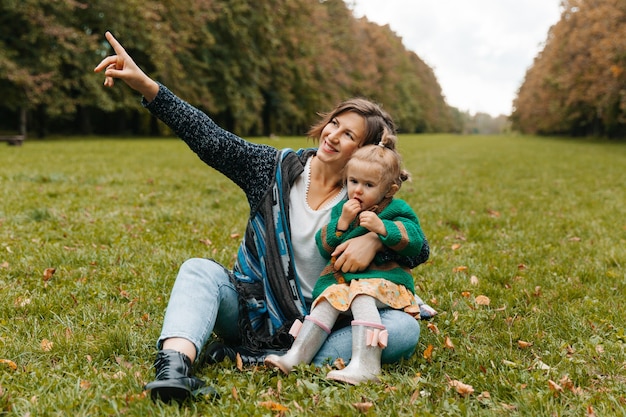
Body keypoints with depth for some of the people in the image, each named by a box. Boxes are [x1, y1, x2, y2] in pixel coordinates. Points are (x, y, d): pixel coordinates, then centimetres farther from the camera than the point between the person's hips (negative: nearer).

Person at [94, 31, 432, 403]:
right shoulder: (276, 168, -1)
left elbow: (419, 249, -2)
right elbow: (210, 139, -9)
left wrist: (376, 238, -24)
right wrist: (145, 85, -18)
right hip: (255, 312, 1)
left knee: (405, 329, -25)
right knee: (199, 270, -24)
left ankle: (255, 357, -30)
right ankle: (174, 366, -52)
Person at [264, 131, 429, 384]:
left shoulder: (396, 210, 1)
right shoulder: (341, 209, 13)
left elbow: (415, 241, -13)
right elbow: (324, 248, 5)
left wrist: (382, 227, -25)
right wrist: (341, 223, -12)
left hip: (384, 277, -4)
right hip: (344, 277, 5)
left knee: (362, 295, -32)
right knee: (328, 299, -21)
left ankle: (365, 365, -44)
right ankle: (297, 356, -25)